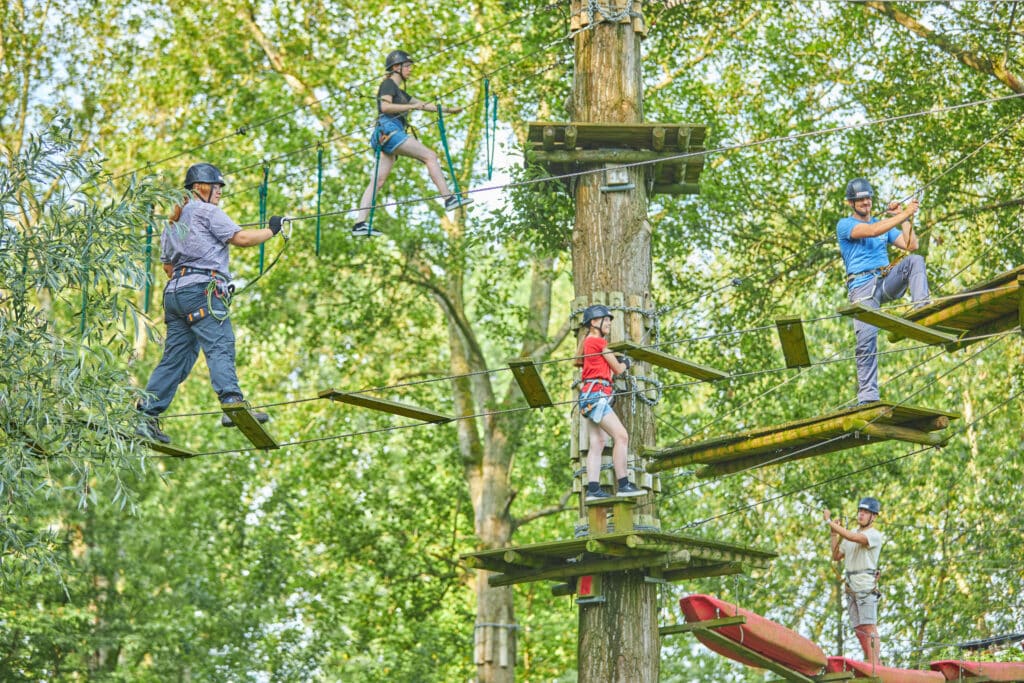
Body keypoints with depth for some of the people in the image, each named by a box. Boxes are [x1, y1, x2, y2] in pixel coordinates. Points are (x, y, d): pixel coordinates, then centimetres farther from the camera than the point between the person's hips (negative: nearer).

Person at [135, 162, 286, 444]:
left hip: (174, 292, 9)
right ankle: (232, 404, -35)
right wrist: (271, 230, 7)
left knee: (175, 357, 8)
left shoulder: (174, 220, 28)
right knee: (220, 347, -19)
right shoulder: (207, 211, 2)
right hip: (202, 289, -9)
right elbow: (241, 238, -4)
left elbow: (167, 264, 29)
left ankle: (146, 416, 4)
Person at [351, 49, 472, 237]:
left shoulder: (399, 91, 30)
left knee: (378, 180, 0)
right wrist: (412, 107, -16)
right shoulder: (388, 84, 2)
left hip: (389, 137, 9)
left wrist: (448, 109, 28)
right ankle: (449, 198, -20)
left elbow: (423, 104, 32)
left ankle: (360, 224, -6)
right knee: (430, 155, -12)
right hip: (389, 130, -9)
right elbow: (385, 106, -15)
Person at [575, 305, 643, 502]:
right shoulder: (599, 341, -5)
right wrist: (625, 363, 24)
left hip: (590, 397, 10)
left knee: (598, 442, 2)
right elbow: (618, 369, 0)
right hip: (596, 394, -10)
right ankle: (623, 484, -18)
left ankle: (593, 489, -7)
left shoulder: (587, 342, 21)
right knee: (621, 436, -15)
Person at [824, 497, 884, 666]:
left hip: (866, 584, -8)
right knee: (858, 627, 6)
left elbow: (851, 537, -24)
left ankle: (874, 664, -19)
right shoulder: (852, 533, 19)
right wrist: (834, 534, 10)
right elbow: (836, 556, 20)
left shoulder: (874, 535, -6)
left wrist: (830, 521, -19)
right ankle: (870, 661, 11)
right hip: (851, 586, 8)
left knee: (869, 625, -14)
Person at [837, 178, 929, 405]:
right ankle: (867, 396, -16)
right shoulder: (845, 225, 5)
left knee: (915, 260, -23)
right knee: (866, 337, -17)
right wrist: (904, 214, -16)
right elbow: (871, 231, -15)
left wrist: (903, 218, 5)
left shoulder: (884, 224, 23)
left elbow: (911, 245, 13)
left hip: (887, 281, 4)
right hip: (862, 286, -4)